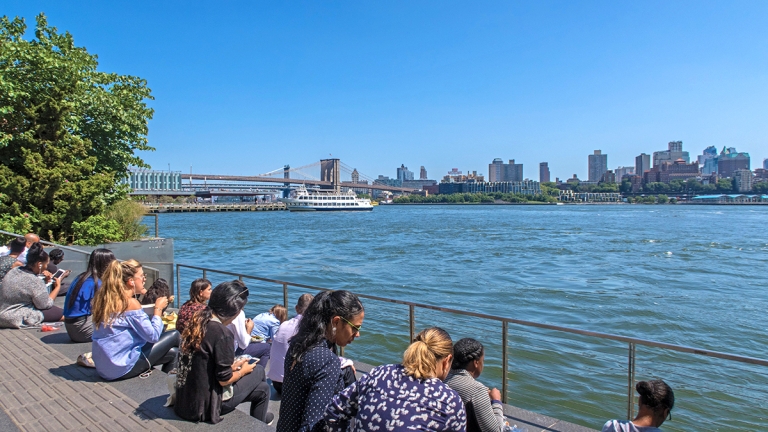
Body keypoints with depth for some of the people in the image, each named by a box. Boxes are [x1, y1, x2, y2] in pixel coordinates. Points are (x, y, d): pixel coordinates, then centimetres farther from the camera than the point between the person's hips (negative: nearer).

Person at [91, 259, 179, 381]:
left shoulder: (104, 297, 4)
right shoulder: (130, 303, -20)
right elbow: (153, 336, -18)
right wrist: (158, 308, -6)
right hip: (122, 368, -9)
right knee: (174, 335, 4)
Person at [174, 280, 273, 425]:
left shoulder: (198, 321, 0)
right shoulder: (222, 334, -24)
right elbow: (224, 379, -18)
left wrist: (232, 366, 12)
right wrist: (243, 370, 0)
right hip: (205, 405, -8)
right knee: (258, 371, 8)